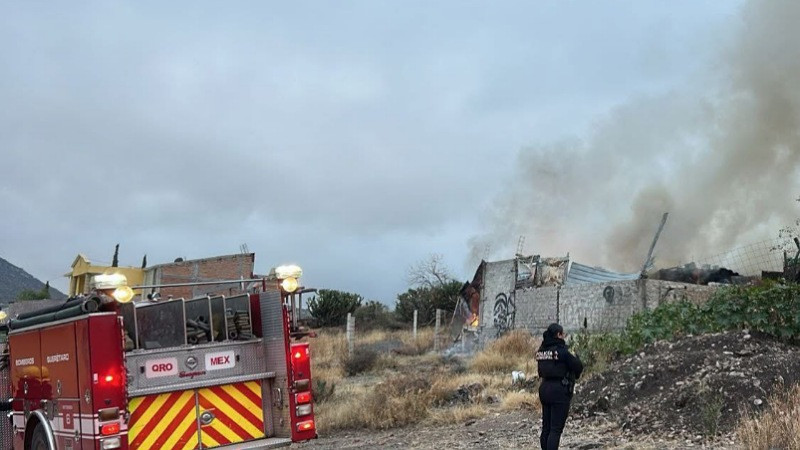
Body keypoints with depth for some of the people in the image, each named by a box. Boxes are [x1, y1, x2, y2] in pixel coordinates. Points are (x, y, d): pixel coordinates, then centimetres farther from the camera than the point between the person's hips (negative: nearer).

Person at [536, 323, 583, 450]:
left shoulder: (542, 350, 5)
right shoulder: (561, 351, -15)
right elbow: (578, 366, -9)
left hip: (544, 389, 7)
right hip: (559, 392, -7)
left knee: (546, 427, 15)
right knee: (556, 429, -6)